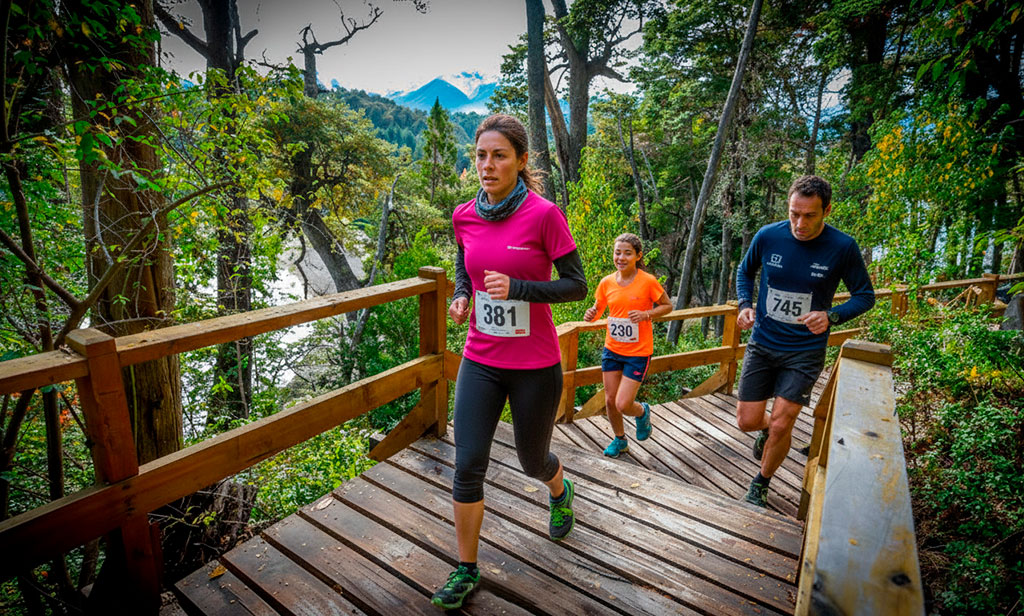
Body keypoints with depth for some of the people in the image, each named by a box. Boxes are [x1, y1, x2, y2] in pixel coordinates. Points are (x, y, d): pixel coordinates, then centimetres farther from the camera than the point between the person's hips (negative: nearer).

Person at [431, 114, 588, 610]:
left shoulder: (543, 215, -14)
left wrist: (516, 287, -24)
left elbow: (577, 285, -11)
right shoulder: (464, 216, 0)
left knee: (532, 460, 17)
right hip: (480, 361, 3)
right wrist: (460, 297, -3)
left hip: (535, 366, -3)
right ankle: (466, 569, 25)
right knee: (467, 465, 1)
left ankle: (560, 492, 56)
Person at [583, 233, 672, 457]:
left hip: (638, 352, -4)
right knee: (610, 401, 10)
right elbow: (598, 309, 9)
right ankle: (620, 440, 37)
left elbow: (667, 306, -1)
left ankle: (642, 412, 30)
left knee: (623, 405, -7)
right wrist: (591, 314, -14)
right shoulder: (606, 282, -3)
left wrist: (646, 315, -19)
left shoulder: (648, 281, -13)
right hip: (612, 349, 4)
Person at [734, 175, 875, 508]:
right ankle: (768, 428, 43)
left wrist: (831, 316, -20)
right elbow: (745, 271, 11)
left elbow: (865, 295, 1)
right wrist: (745, 305, -7)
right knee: (747, 421, 4)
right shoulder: (768, 236, -8)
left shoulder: (843, 247, -12)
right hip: (762, 343, 2)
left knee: (780, 426, -4)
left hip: (805, 351, -2)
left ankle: (760, 484, 24)